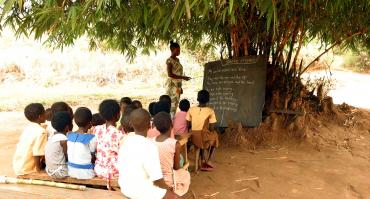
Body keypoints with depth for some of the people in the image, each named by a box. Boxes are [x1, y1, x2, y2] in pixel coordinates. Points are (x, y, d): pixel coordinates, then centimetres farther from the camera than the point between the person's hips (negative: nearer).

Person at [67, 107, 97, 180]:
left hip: (71, 172, 6)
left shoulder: (69, 136, 0)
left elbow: (69, 155, 7)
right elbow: (93, 159, -10)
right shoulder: (92, 139, -17)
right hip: (86, 173, -6)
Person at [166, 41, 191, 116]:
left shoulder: (177, 60, 15)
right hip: (172, 85, -8)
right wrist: (183, 77, -21)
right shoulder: (169, 60, -10)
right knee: (172, 104, -9)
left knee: (175, 104, 8)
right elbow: (170, 74, -18)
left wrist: (180, 87, 18)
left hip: (177, 85, 8)